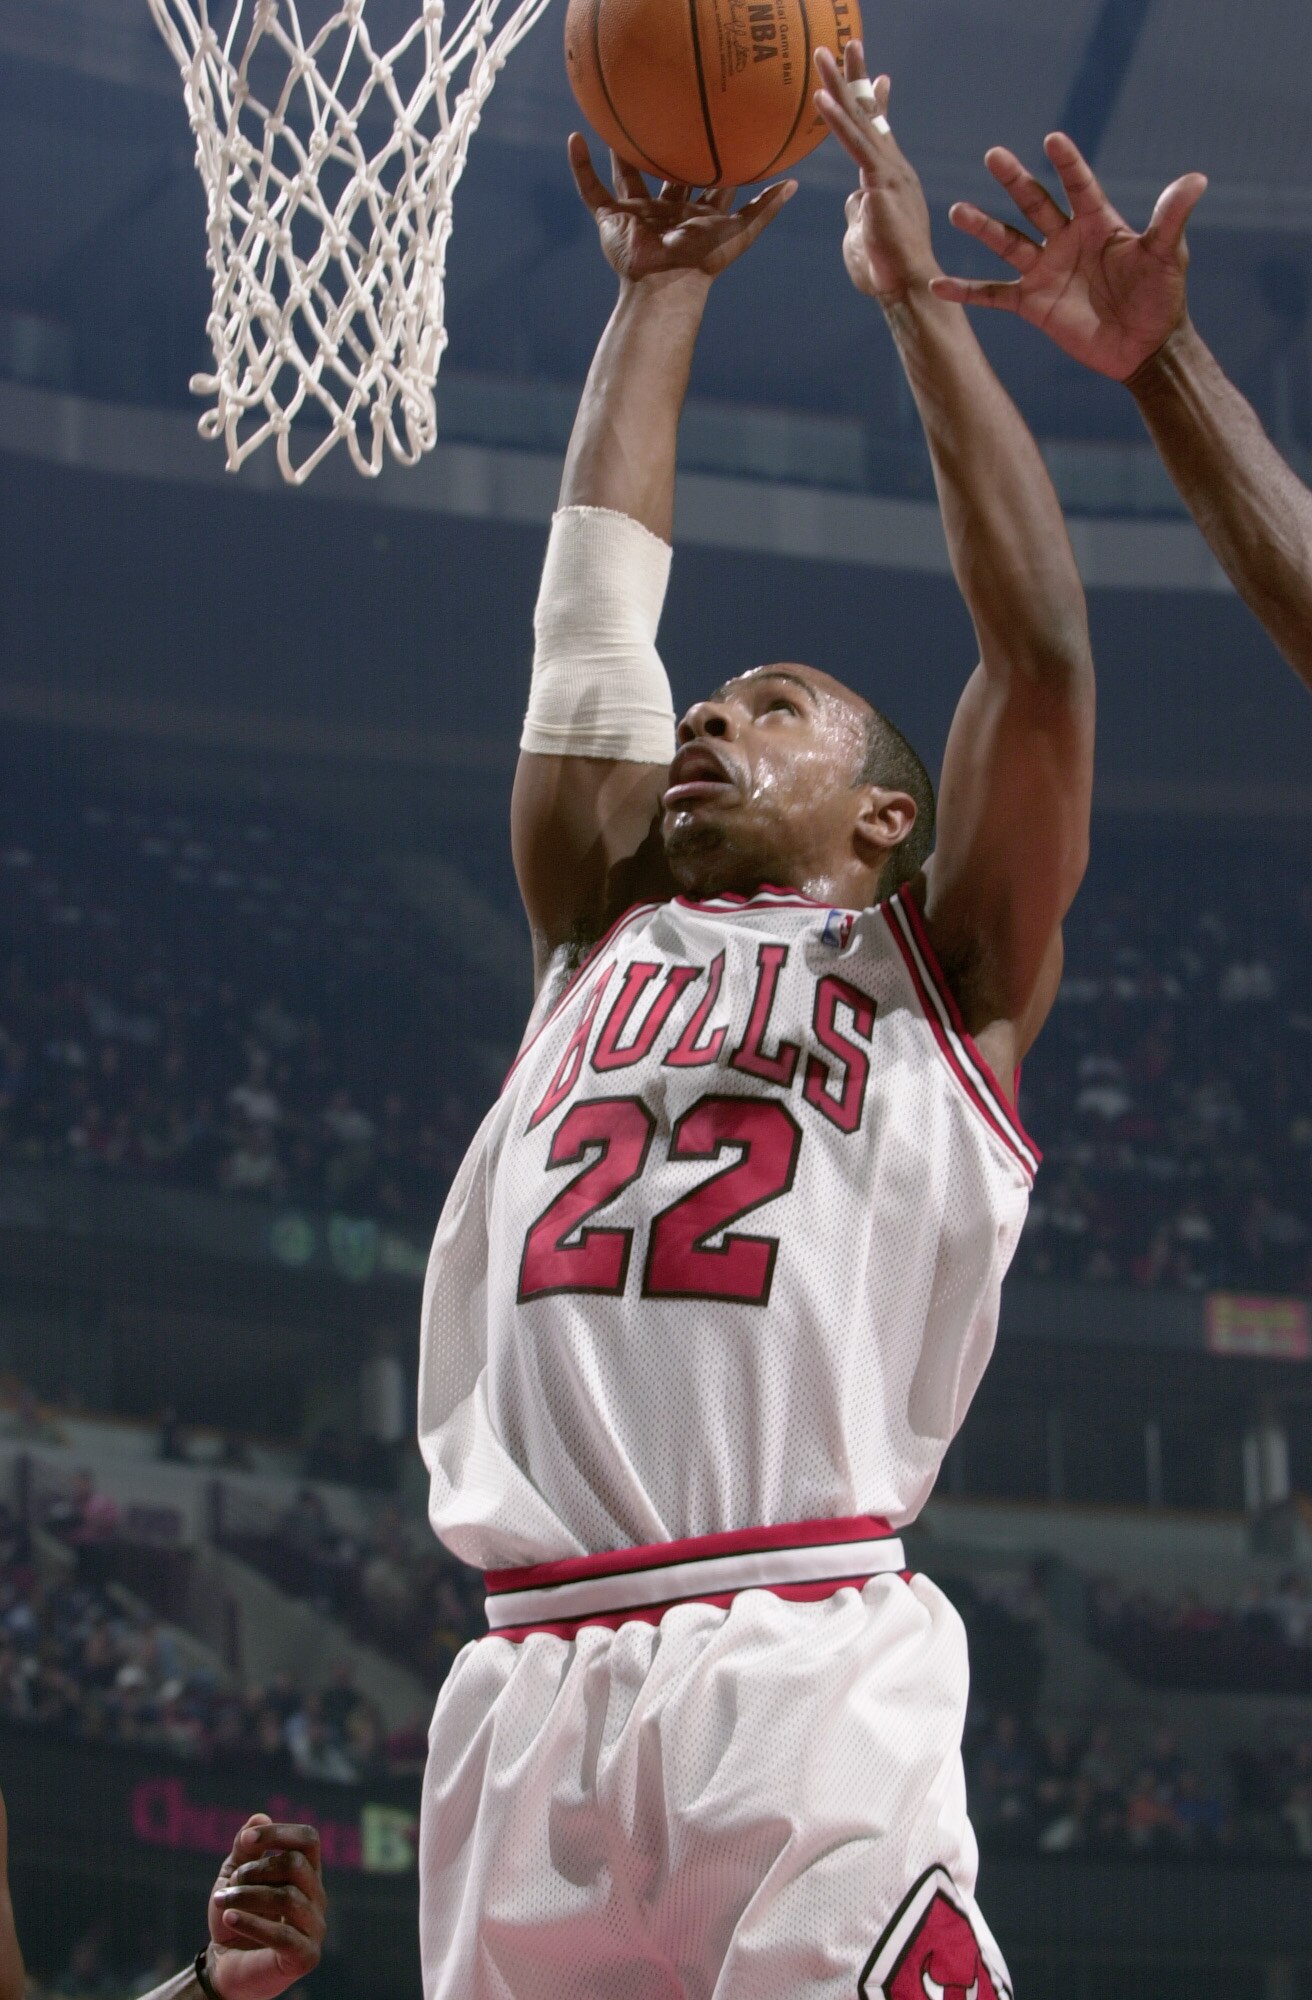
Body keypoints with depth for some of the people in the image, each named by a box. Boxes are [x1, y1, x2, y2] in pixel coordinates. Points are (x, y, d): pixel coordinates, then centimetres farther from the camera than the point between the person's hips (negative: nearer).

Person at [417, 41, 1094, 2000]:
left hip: (803, 1672, -4)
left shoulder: (943, 974, 15)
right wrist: (661, 290, 30)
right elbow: (596, 602, 25)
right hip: (528, 1691, 4)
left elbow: (1041, 643, 5)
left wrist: (916, 291, 8)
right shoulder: (605, 939, 26)